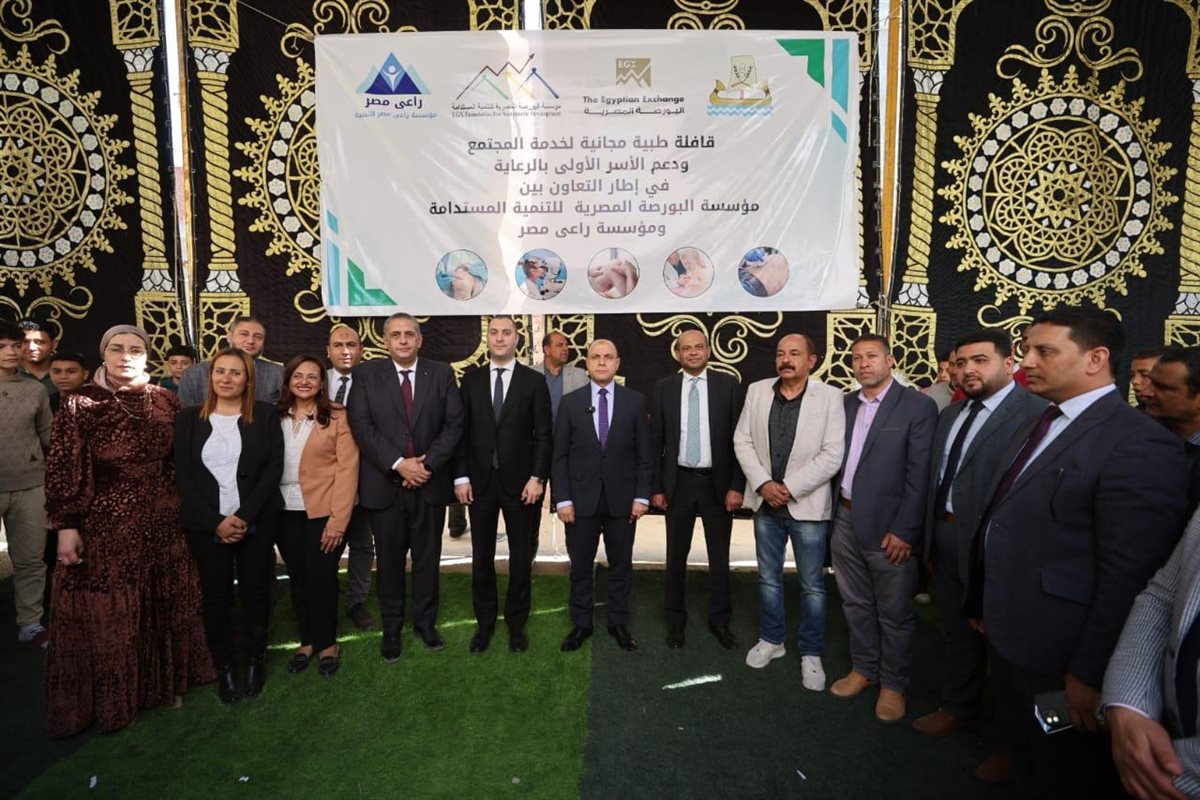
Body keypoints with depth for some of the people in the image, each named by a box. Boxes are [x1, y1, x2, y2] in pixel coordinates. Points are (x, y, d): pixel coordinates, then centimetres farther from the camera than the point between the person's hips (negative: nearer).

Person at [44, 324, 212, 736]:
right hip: (106, 523, -3)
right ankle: (109, 696, 25)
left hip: (164, 521, 4)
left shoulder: (166, 401, 3)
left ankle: (163, 682, 31)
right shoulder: (80, 404, -7)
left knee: (165, 604, 13)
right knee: (108, 612, 7)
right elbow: (61, 470, -8)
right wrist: (66, 525, -11)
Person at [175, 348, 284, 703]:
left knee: (256, 591, 7)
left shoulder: (265, 414, 1)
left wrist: (244, 516, -14)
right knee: (215, 596, 6)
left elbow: (274, 467, -5)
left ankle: (255, 661, 24)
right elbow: (183, 474, 0)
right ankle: (223, 668, 21)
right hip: (206, 525, 1)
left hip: (256, 522, -1)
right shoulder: (189, 418, 5)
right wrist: (216, 521, -11)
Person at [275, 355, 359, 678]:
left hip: (323, 512, -3)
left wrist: (338, 519, -16)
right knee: (297, 579, 13)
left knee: (321, 579, 4)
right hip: (285, 513, 4)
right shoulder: (275, 418, 5)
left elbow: (347, 468, -10)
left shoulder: (336, 418, -6)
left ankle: (327, 644, 24)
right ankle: (307, 641, 31)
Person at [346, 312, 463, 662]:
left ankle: (426, 622, 28)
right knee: (390, 559, 10)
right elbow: (361, 426, -8)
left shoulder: (441, 373, 3)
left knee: (428, 556, 11)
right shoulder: (367, 374, 0)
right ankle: (391, 628, 25)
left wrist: (428, 464, -13)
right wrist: (399, 464, -16)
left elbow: (454, 423, -2)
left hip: (430, 481, 1)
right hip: (385, 484, -1)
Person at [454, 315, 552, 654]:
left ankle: (516, 623, 25)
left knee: (521, 557, 8)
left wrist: (537, 478, -10)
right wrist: (461, 477, -2)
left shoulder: (534, 381, 0)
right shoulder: (471, 380, 6)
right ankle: (485, 622, 26)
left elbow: (543, 434, -2)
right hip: (480, 482, 2)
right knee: (481, 557, 10)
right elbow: (462, 431, 4)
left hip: (520, 482, -1)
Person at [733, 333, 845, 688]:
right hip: (765, 502, 4)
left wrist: (790, 488, -15)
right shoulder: (757, 391, 2)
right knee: (768, 578, 16)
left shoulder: (830, 397, -9)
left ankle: (811, 653, 24)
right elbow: (742, 441, 3)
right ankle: (771, 639, 34)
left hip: (807, 505, -3)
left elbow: (833, 455, -13)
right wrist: (763, 484, -9)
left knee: (812, 585, 7)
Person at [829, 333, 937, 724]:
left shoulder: (918, 406, -8)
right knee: (856, 604, 18)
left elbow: (920, 474, -12)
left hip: (887, 527, -5)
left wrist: (904, 531, -15)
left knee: (893, 612, 9)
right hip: (845, 522, 5)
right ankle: (863, 669, 36)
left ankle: (893, 684, 27)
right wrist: (833, 514, 5)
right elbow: (837, 460, 10)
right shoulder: (845, 404, 8)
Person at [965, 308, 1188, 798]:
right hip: (1009, 642, 8)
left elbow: (1128, 577, -23)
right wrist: (983, 605, 14)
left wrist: (1091, 673, -19)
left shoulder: (1138, 444, -20)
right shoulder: (1036, 427, 8)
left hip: (1059, 663, -8)